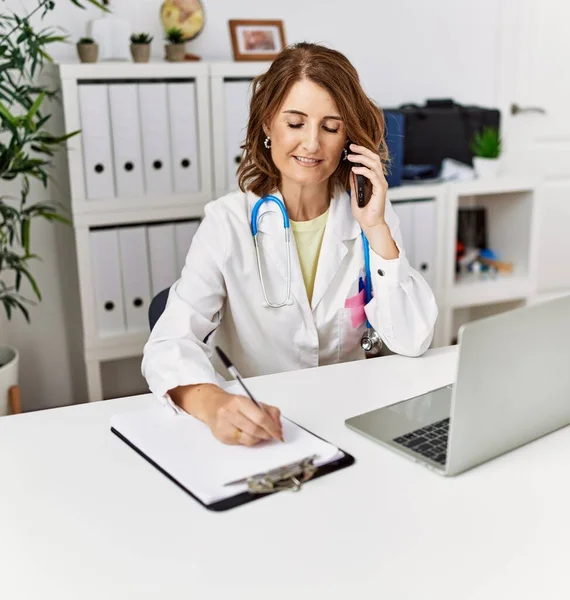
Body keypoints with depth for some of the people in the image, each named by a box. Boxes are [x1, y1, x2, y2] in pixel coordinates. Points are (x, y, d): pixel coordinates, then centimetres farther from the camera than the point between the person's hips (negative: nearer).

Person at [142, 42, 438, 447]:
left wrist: (376, 228, -16)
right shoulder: (229, 223, -10)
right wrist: (214, 404, -39)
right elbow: (170, 343, -20)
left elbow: (412, 342, -9)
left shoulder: (371, 213, -2)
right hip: (255, 429, -1)